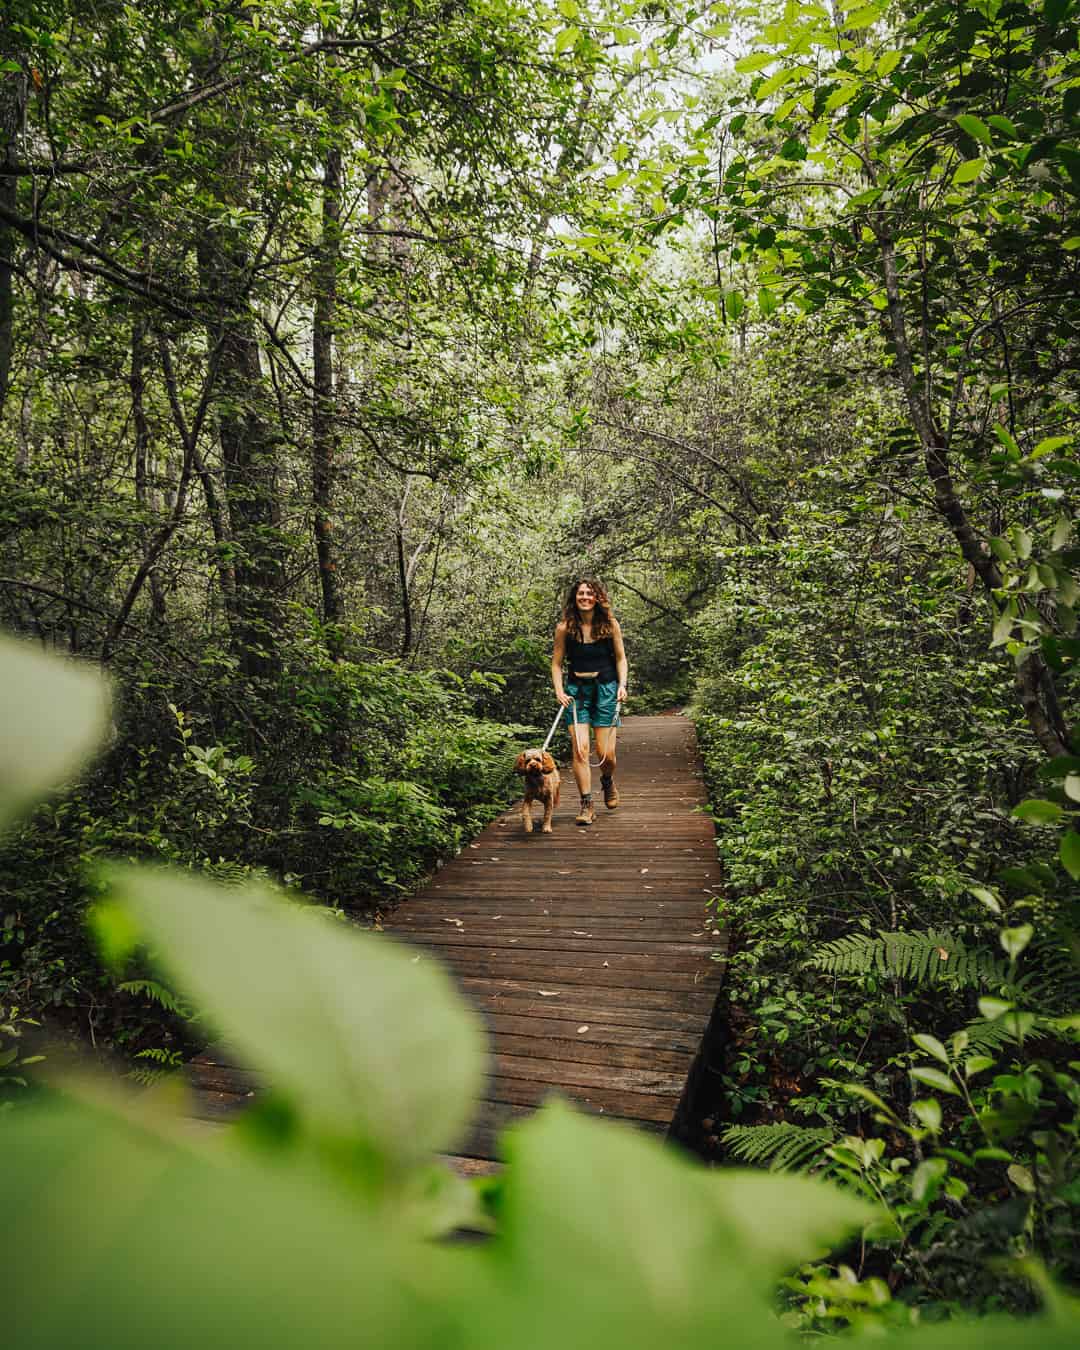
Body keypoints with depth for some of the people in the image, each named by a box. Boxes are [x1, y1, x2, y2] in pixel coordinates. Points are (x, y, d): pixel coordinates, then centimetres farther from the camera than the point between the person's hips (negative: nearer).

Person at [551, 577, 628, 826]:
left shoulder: (610, 624, -1)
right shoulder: (565, 628, -3)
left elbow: (621, 658, 7)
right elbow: (557, 663, 3)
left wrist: (622, 685, -6)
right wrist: (559, 691, -8)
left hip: (605, 688, 0)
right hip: (576, 690, 0)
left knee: (605, 752, -1)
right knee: (579, 749, -9)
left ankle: (608, 781, 35)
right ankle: (586, 805, 1)